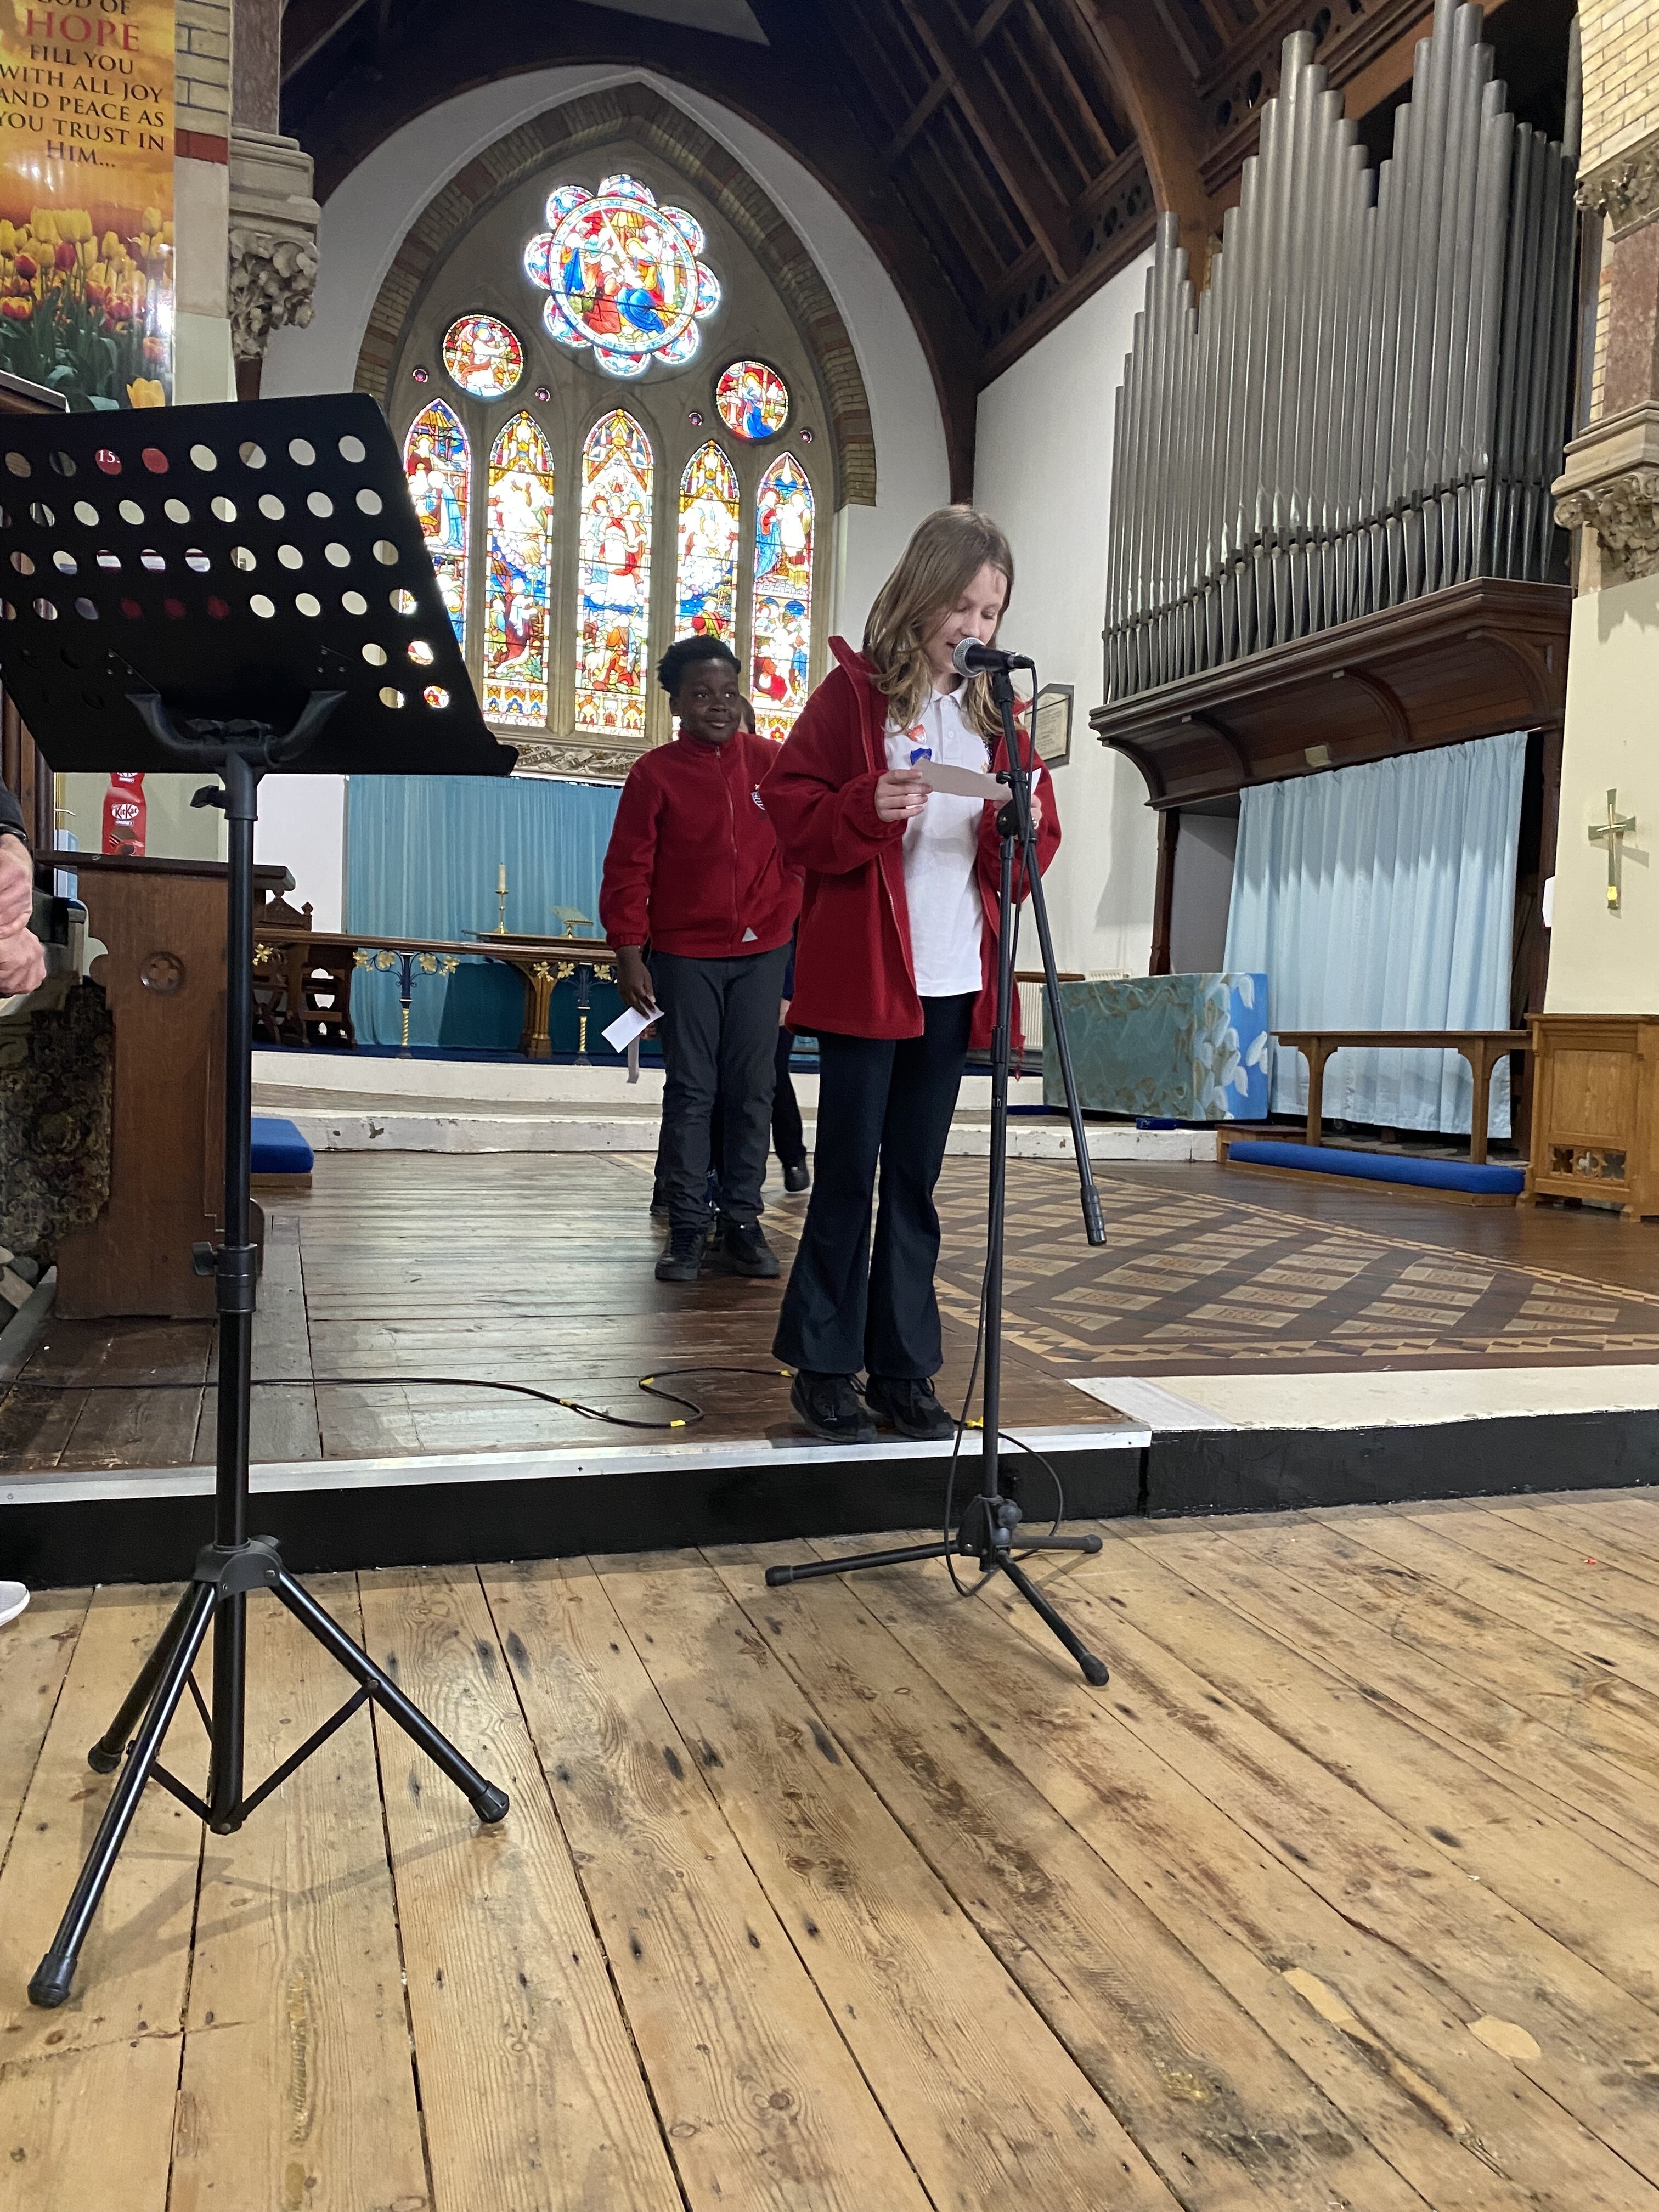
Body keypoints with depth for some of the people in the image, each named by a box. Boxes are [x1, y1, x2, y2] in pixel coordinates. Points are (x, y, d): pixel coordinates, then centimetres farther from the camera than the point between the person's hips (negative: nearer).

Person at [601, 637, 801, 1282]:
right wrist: (629, 954, -9)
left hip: (761, 950, 2)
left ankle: (741, 1223, 11)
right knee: (690, 1091, 2)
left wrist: (792, 913, 3)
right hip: (685, 955, -2)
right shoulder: (654, 773, -2)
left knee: (752, 1090, 3)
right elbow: (627, 870, -4)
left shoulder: (771, 762, 4)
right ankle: (686, 1230, 8)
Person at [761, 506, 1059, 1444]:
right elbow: (791, 810, -5)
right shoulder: (854, 691, -1)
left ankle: (904, 1367, 19)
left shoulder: (995, 708, 13)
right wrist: (868, 806, -21)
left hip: (954, 979, 5)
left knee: (916, 1179, 10)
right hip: (862, 972, -5)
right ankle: (824, 1364, 13)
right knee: (849, 1172, 1)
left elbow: (1028, 854, 14)